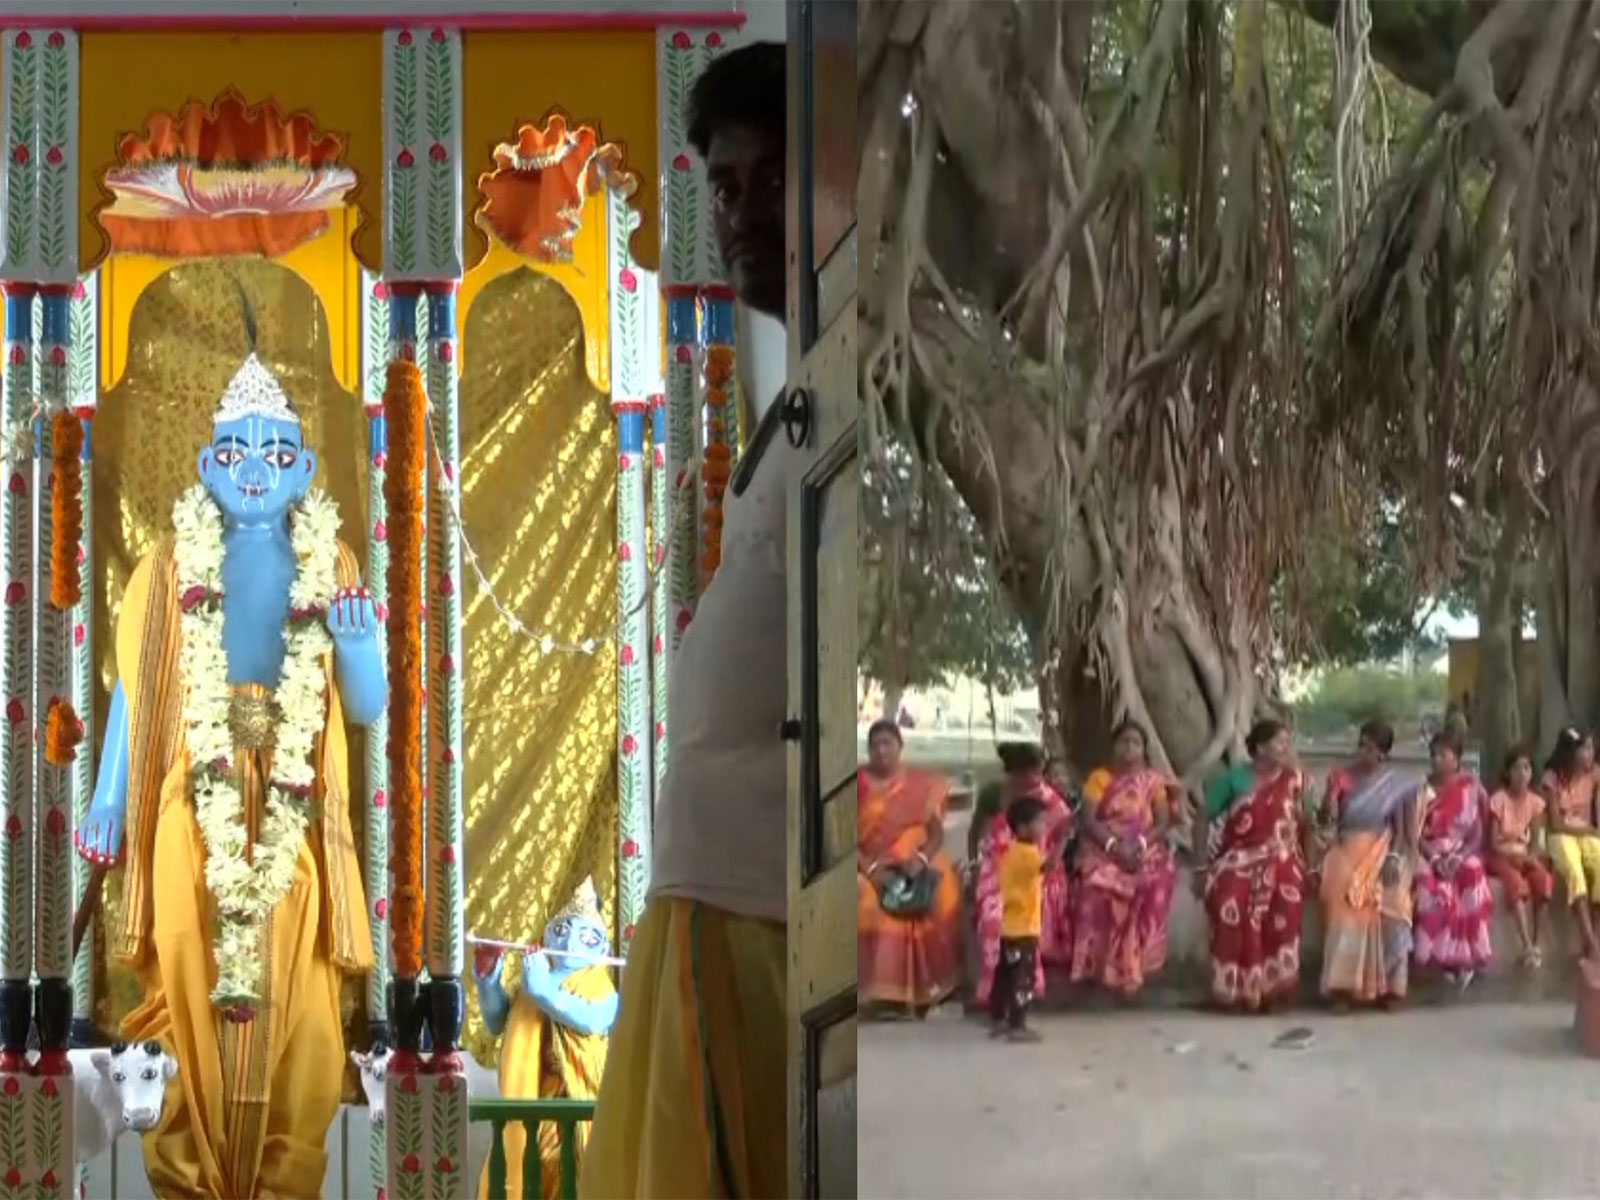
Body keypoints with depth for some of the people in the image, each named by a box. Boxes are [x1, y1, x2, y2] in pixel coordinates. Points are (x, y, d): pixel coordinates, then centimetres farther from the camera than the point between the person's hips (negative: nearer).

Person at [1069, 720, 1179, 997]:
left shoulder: (1153, 781, 11)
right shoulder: (1099, 778, 7)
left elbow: (1163, 822, 3)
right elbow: (1087, 820, -4)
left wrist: (1139, 843, -16)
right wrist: (1113, 845, -18)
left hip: (1143, 853, 1)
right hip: (1104, 852, -1)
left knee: (1156, 882, -29)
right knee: (1099, 889, -30)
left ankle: (1134, 966, -25)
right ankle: (1100, 967, -27)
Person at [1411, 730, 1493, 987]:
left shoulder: (1471, 788, 5)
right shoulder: (1423, 790, 7)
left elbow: (1478, 834, 0)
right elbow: (1416, 833, 0)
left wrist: (1459, 857, -16)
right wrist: (1434, 858, -16)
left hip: (1463, 854, 0)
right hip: (1431, 854, 0)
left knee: (1472, 877, -31)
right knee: (1430, 887, -31)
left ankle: (1466, 957, -20)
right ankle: (1443, 956, -25)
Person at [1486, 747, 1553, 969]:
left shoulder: (1535, 801, 2)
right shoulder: (1498, 800, -11)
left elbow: (1534, 839, 5)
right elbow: (1493, 842, -10)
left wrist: (1531, 856, -16)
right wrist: (1514, 856, -22)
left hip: (1525, 854, 4)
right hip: (1501, 855, -4)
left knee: (1544, 879, -28)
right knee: (1516, 881, -35)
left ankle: (1535, 943, -19)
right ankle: (1527, 947, -40)